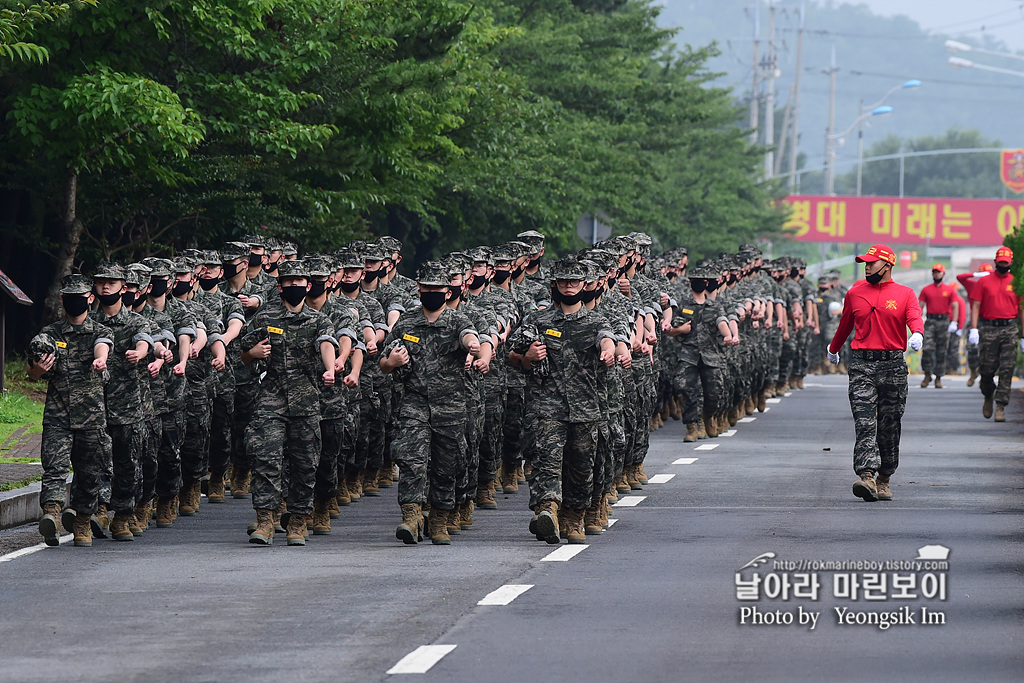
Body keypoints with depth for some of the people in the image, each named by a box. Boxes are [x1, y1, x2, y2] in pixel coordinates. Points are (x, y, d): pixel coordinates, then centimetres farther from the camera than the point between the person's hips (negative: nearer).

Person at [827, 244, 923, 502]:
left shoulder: (905, 294, 6)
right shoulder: (855, 293, 13)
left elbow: (914, 317, -11)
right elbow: (845, 325, 27)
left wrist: (917, 334, -33)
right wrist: (834, 349, 38)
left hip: (893, 365, -1)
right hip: (861, 363, 1)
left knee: (889, 426, 5)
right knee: (864, 422, -13)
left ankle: (884, 480, 16)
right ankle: (866, 476, -24)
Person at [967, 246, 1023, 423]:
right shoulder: (984, 282, 7)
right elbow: (975, 306, 3)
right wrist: (974, 329, -9)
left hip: (1009, 330, 0)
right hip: (989, 330, 0)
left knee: (1006, 369, -7)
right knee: (986, 368, 1)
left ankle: (1000, 406, -6)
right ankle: (988, 396, 29)